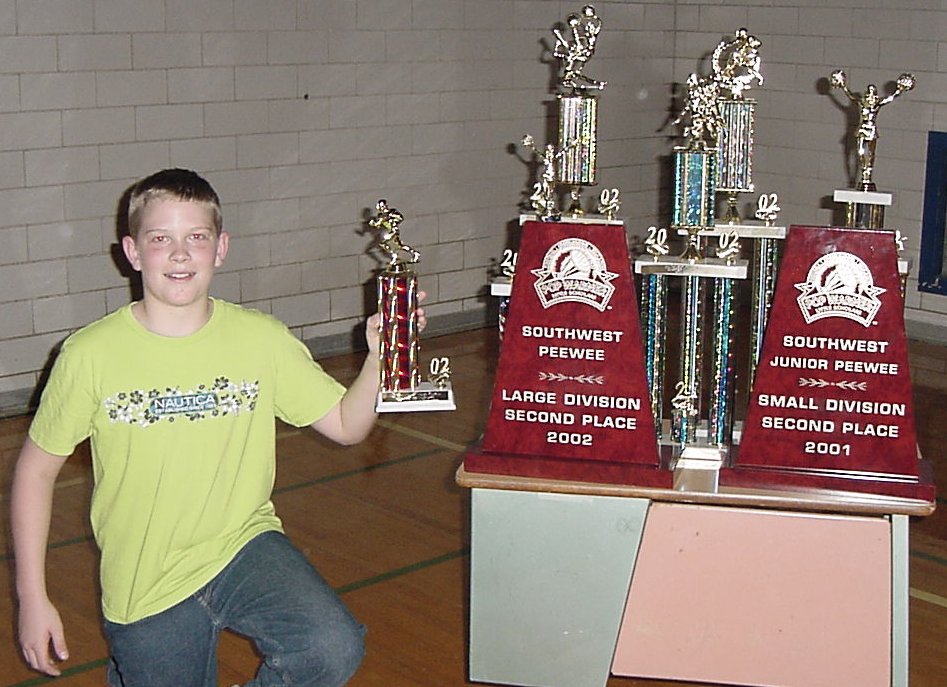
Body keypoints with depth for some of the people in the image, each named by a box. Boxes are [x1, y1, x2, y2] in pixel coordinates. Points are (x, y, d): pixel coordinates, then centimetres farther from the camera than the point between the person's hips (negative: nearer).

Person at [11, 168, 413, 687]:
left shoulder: (263, 339, -5)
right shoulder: (91, 354, -10)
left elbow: (346, 425, 2)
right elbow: (36, 469, 0)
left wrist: (379, 359, -18)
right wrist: (32, 598, -2)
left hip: (244, 546, 1)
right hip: (144, 586, 0)